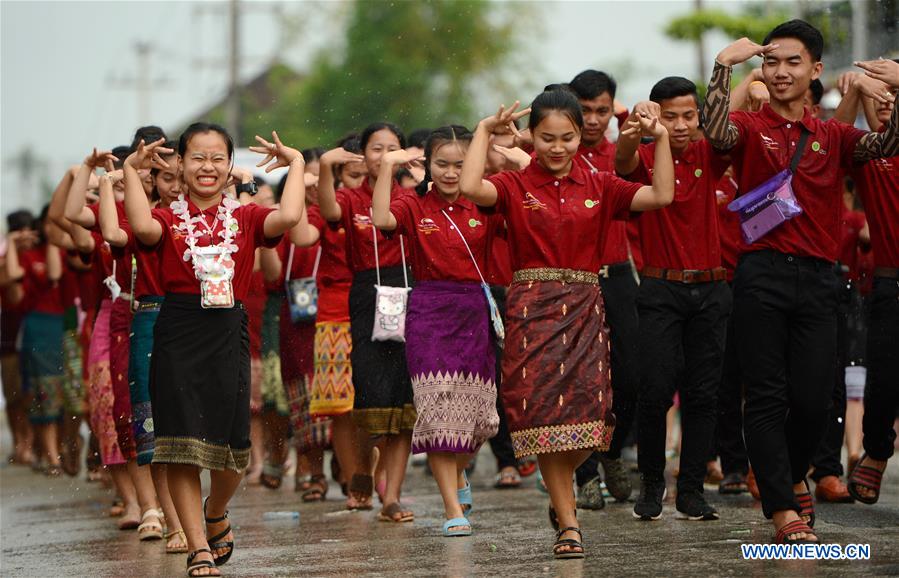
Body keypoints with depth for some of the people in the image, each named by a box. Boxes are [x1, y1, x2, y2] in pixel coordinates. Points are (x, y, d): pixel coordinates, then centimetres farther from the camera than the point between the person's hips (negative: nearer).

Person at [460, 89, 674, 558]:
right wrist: (484, 131, -13)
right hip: (532, 308, -2)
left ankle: (561, 490, 27)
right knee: (545, 413, -4)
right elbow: (471, 188, -18)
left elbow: (661, 196, 0)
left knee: (586, 415, -4)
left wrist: (660, 139, -4)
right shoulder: (515, 187, 2)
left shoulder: (599, 187, 9)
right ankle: (568, 524, 3)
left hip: (585, 309, 2)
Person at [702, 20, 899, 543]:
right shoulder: (751, 129, 6)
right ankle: (785, 511, -3)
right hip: (763, 274, -2)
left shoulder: (833, 137, 14)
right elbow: (716, 131, -17)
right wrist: (724, 65, -23)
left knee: (814, 397, 1)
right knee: (767, 396, -5)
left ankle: (794, 476, 30)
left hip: (818, 278, 2)